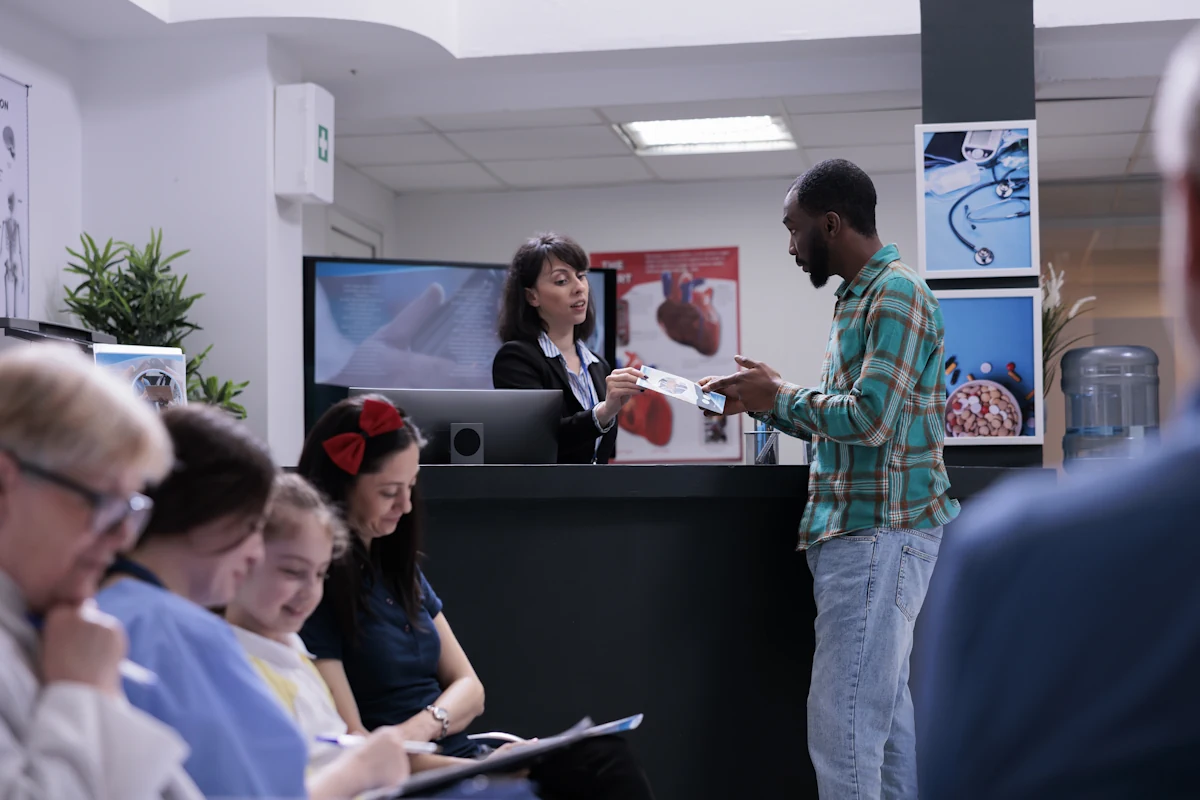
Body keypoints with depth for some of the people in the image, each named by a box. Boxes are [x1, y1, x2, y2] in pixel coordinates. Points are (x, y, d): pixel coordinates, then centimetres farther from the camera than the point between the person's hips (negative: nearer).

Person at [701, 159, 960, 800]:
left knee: (842, 720, -11)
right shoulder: (859, 297, 19)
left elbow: (870, 417, -21)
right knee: (883, 702, 12)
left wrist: (780, 395, -8)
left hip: (879, 533, -10)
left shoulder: (895, 294, -11)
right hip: (858, 528, 10)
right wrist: (758, 401, 12)